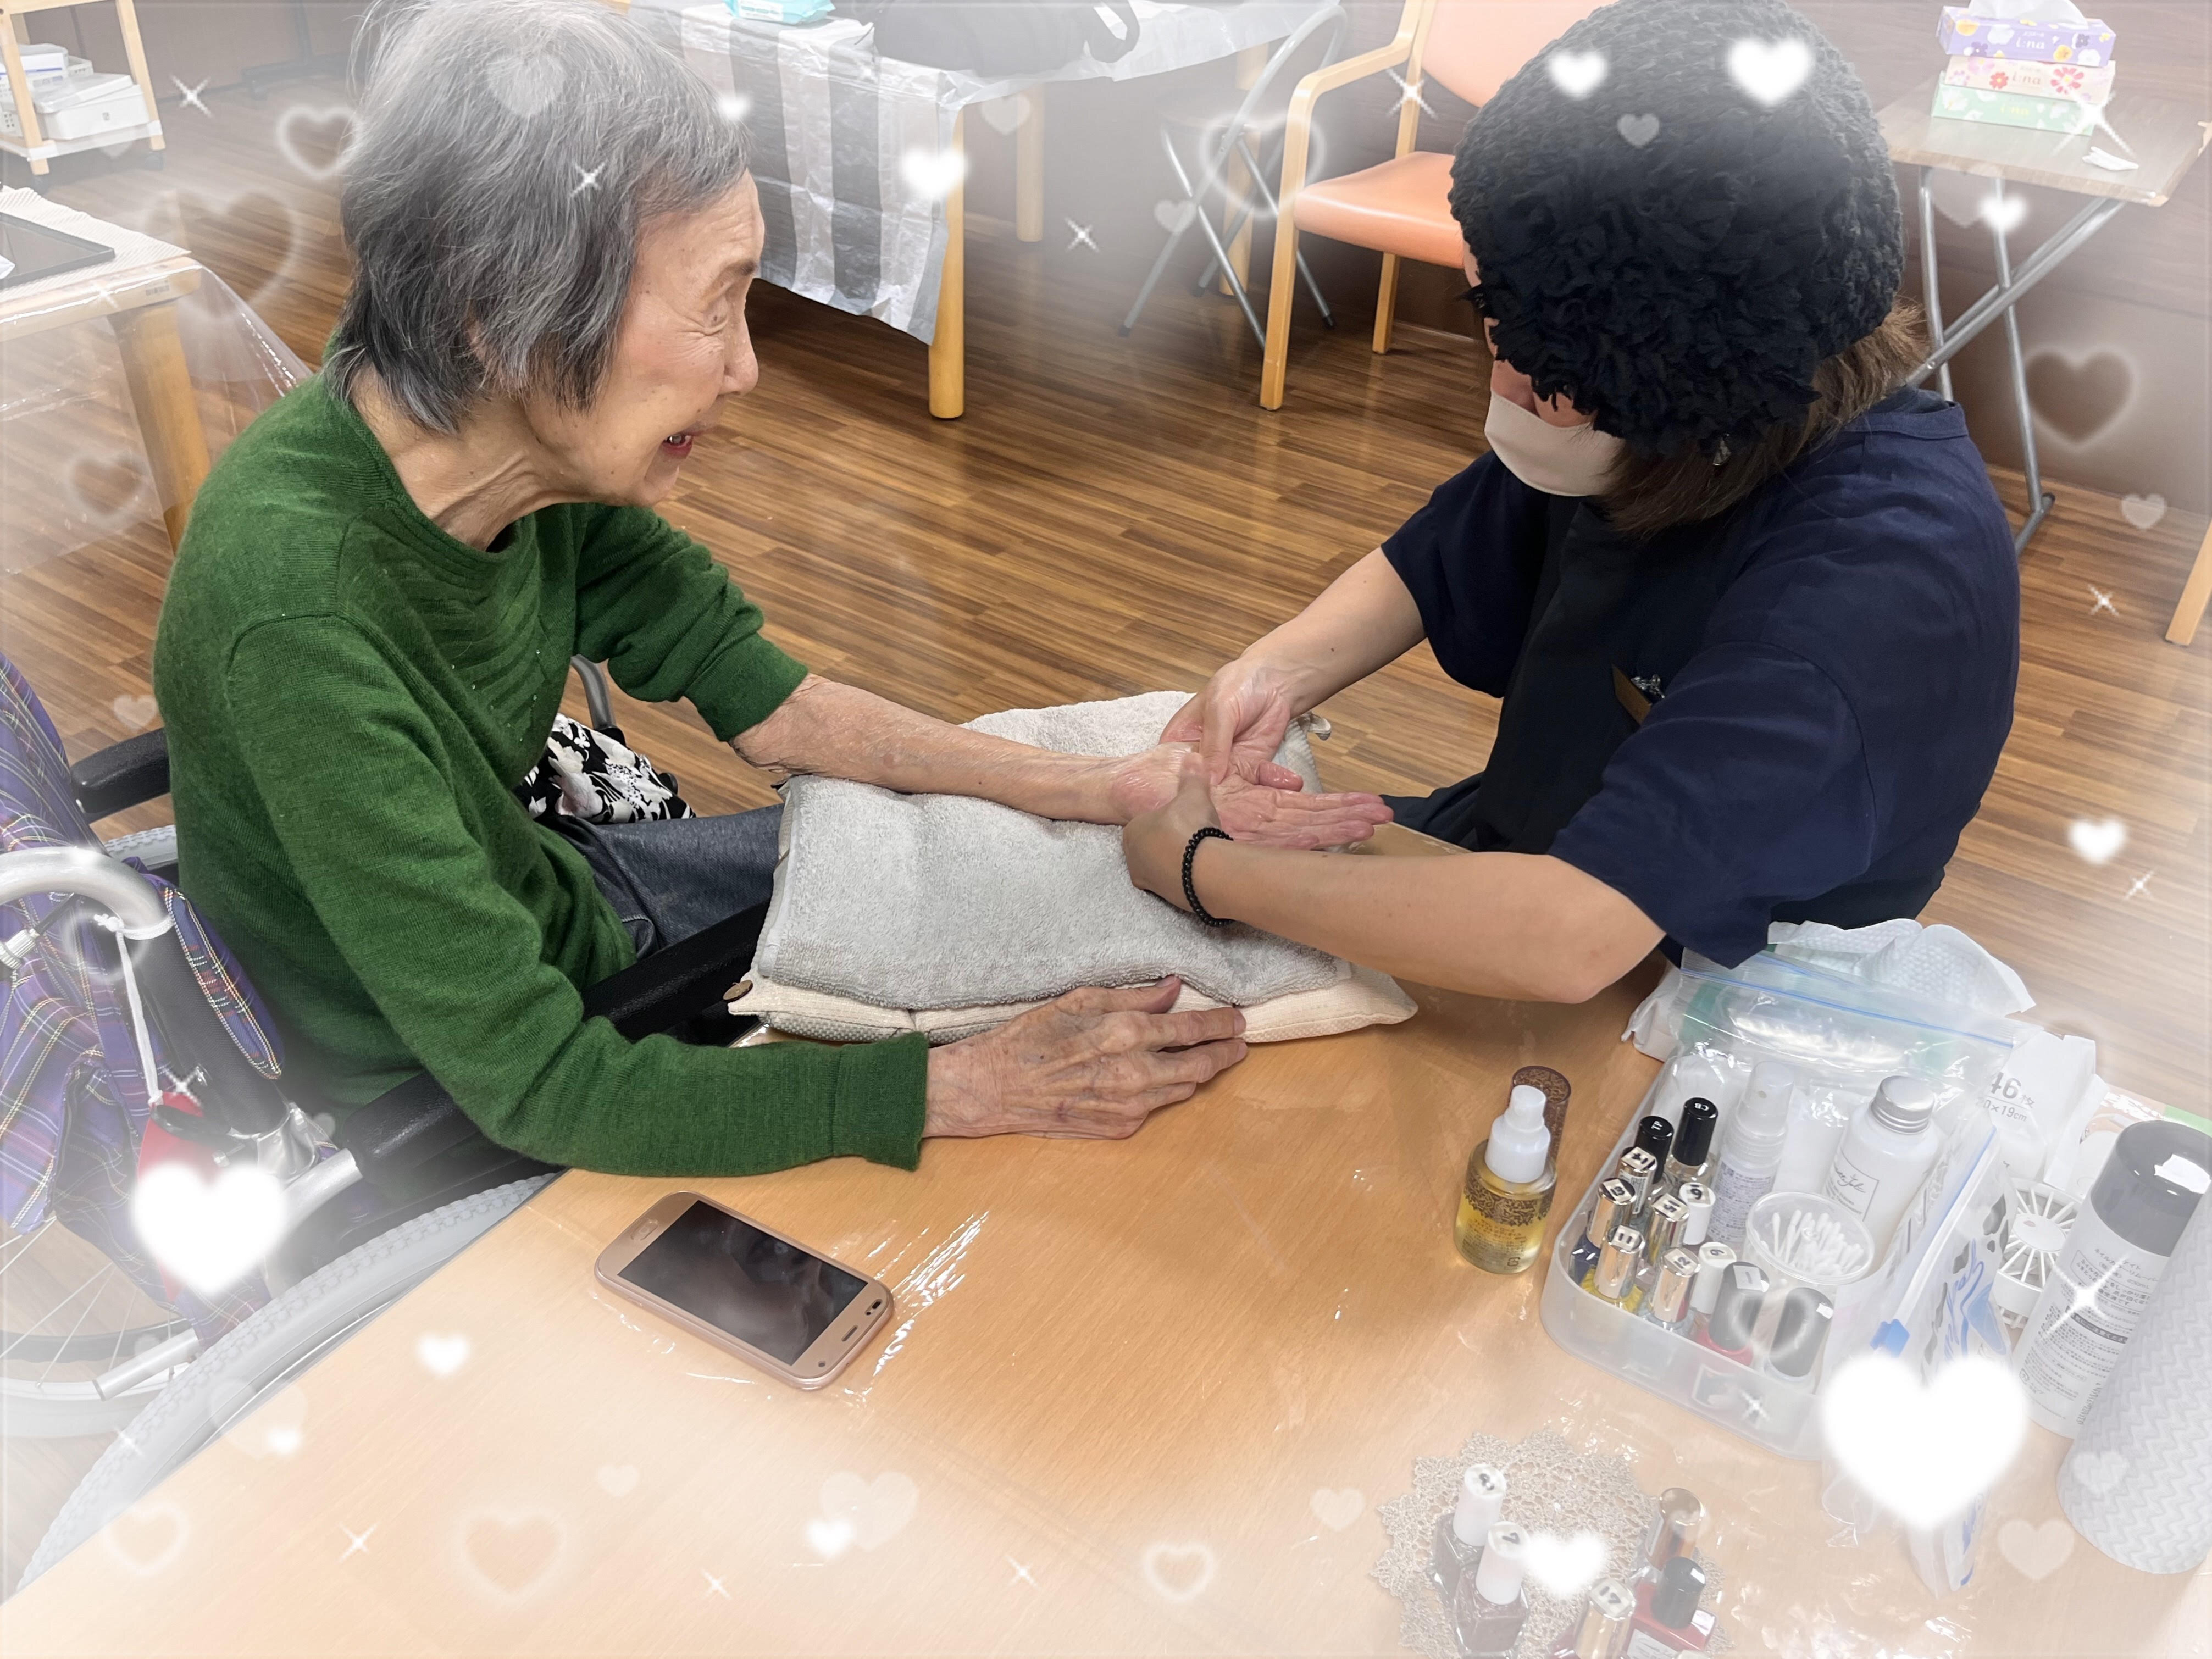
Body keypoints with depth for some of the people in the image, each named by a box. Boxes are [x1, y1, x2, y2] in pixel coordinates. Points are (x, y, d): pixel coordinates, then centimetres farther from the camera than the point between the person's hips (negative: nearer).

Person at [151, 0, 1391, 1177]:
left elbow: (763, 698, -5)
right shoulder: (301, 606, -37)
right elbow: (534, 1082, -34)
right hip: (444, 1107, -6)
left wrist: (1106, 790, -11)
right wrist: (987, 1085, -33)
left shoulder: (536, 447, -16)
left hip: (533, 901, 6)